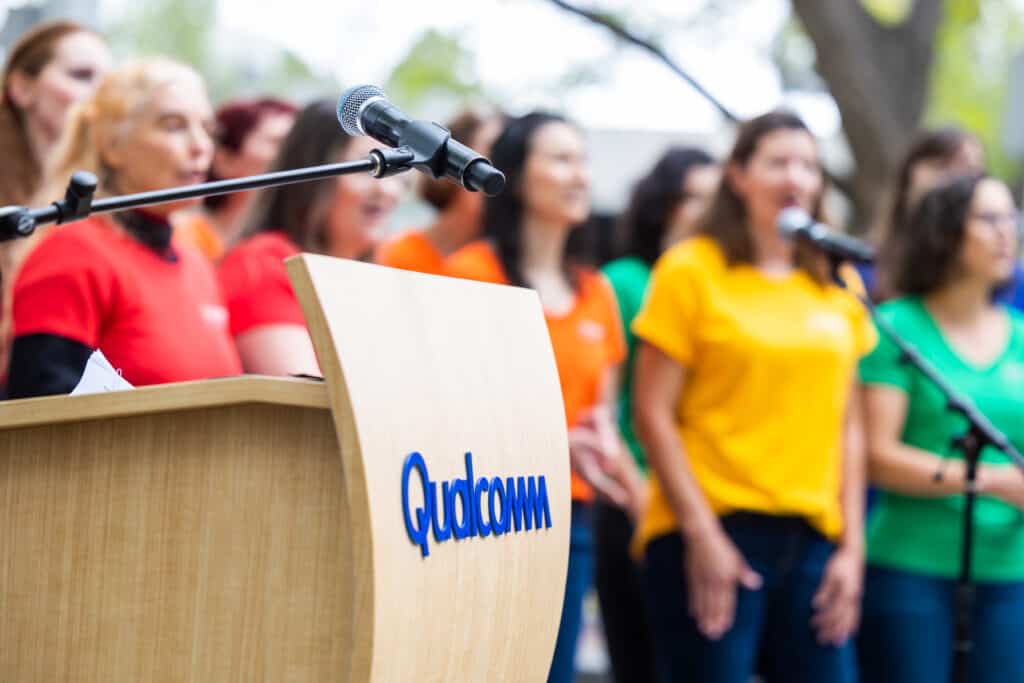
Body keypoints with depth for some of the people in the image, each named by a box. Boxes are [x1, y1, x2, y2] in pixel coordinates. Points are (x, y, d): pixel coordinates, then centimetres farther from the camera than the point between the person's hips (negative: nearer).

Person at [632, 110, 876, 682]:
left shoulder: (837, 286, 13)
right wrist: (702, 535, -11)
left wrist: (852, 546, 6)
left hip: (813, 536, 5)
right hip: (714, 532, -4)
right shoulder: (691, 270, 0)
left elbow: (848, 425, 14)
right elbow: (653, 411, -4)